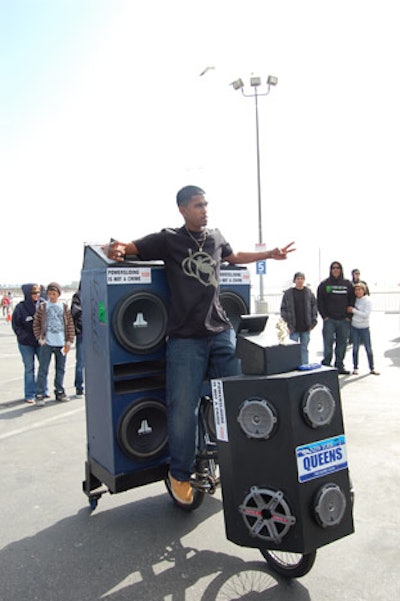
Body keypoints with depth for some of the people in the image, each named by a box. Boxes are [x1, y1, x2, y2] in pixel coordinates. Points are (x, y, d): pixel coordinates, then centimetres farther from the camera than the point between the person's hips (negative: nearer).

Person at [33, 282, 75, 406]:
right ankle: (39, 395, 5)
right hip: (46, 344, -2)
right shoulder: (42, 306, 1)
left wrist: (69, 341, 0)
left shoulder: (64, 307, 5)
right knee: (43, 370, -2)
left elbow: (70, 325, 6)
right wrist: (40, 338, -6)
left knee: (61, 369, 12)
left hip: (61, 343, 2)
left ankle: (59, 392, 25)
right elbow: (36, 324, 3)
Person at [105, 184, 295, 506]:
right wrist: (116, 249, -22)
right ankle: (180, 474, 20)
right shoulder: (168, 239, 1)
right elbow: (129, 248, 2)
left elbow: (234, 257, 33)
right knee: (183, 408, -1)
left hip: (221, 331, 5)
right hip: (186, 337, -4)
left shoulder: (216, 238, 14)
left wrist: (271, 254, 32)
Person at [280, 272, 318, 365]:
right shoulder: (288, 293, -1)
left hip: (306, 327, 2)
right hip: (293, 328, -2)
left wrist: (313, 323, 1)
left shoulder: (309, 293, 5)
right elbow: (283, 309, -1)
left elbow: (314, 308, 8)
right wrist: (288, 324, -7)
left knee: (304, 348, 10)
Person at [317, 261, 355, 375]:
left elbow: (352, 300, 9)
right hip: (329, 320, -2)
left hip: (344, 320, 2)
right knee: (328, 344, -4)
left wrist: (349, 316, 0)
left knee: (342, 344, 7)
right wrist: (324, 316, -5)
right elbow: (319, 302, 3)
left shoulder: (348, 284, 9)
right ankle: (326, 366, 1)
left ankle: (340, 366, 16)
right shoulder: (324, 284, 4)